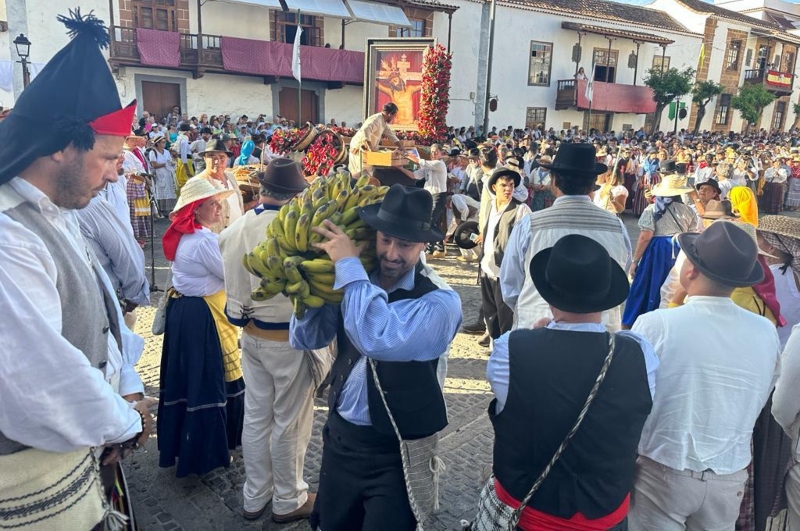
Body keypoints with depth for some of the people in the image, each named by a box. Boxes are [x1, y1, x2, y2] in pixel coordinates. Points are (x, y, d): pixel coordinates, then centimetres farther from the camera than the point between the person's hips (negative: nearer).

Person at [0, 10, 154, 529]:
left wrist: (128, 391, 0)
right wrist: (125, 423, -13)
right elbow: (42, 379, -30)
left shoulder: (58, 213, 4)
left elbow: (100, 306, 9)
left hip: (85, 443, 8)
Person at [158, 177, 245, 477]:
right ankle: (205, 452, 15)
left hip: (181, 309, 9)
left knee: (185, 377, 19)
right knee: (207, 381, 2)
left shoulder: (183, 235, 7)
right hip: (202, 316, -9)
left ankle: (177, 443, 35)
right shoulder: (205, 240, -22)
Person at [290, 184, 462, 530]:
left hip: (397, 453, -5)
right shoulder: (356, 282, -4)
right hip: (339, 437, 6)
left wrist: (349, 265, -30)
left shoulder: (439, 302, -21)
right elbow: (306, 338, -3)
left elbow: (380, 340, -38)